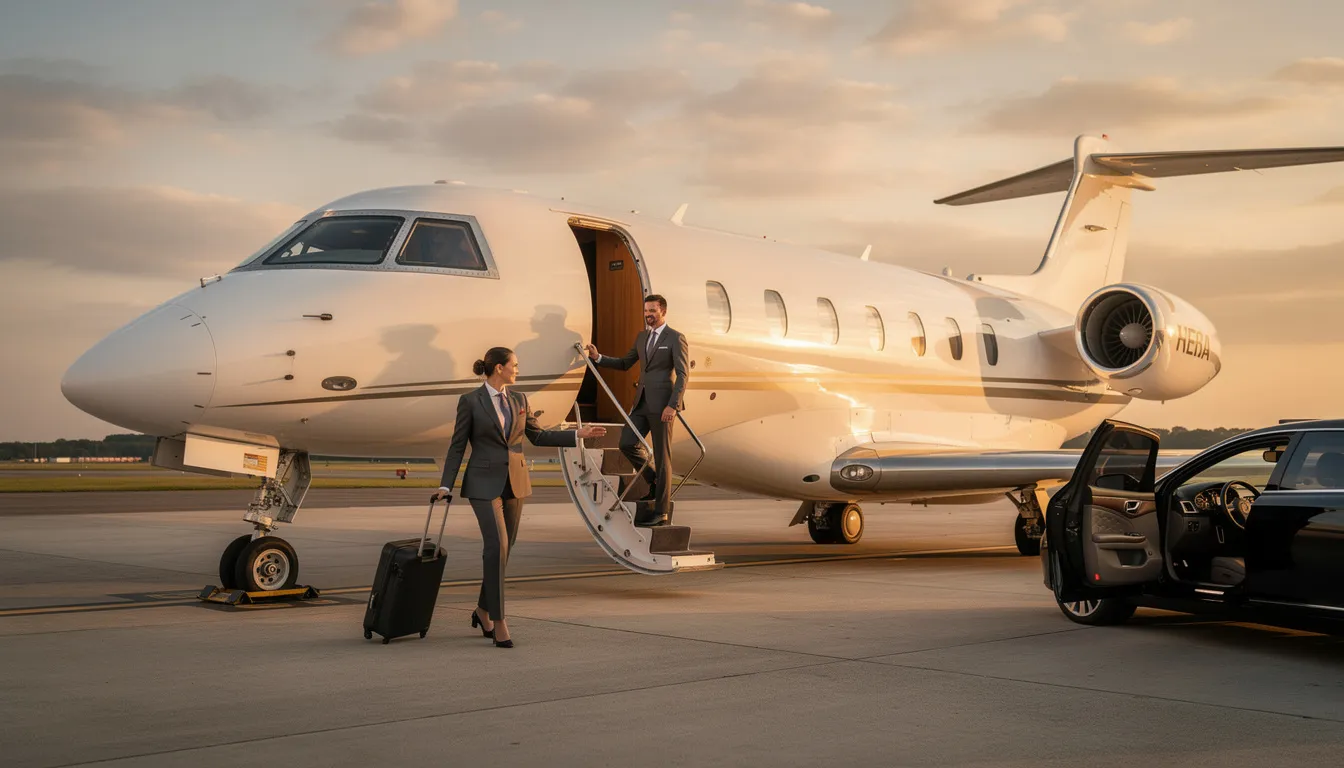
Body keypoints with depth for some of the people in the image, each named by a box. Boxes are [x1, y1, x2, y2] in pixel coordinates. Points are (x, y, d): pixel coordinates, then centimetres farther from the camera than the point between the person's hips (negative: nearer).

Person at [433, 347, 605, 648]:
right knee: (496, 547, -17)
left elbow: (537, 436, 13)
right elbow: (457, 446, -5)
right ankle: (498, 622, -10)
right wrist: (446, 486, -11)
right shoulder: (470, 401, -7)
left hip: (515, 482, 5)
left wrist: (577, 434, 7)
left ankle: (483, 610, 29)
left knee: (502, 549, 10)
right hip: (484, 483, -5)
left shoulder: (519, 399, 7)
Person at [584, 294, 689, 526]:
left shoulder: (676, 339, -8)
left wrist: (673, 405, -21)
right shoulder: (642, 337, 14)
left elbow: (683, 375, -13)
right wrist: (598, 358, 5)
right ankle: (654, 482, 21)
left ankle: (661, 512, 4)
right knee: (627, 444, -1)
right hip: (642, 402, 7)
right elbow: (624, 364, 20)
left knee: (662, 456, -2)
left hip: (662, 404, -7)